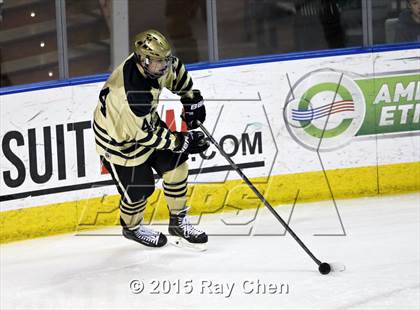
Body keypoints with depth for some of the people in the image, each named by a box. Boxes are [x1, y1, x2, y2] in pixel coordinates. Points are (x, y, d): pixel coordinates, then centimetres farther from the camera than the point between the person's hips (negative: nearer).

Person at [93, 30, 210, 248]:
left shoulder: (154, 60, -18)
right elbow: (147, 135, -29)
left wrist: (192, 99, 9)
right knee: (139, 188, 2)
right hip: (119, 140, -8)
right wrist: (183, 142, -23)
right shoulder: (132, 94, -41)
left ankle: (178, 221, 23)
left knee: (176, 164, 5)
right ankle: (131, 227, 34)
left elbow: (175, 70, 8)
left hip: (145, 121, 8)